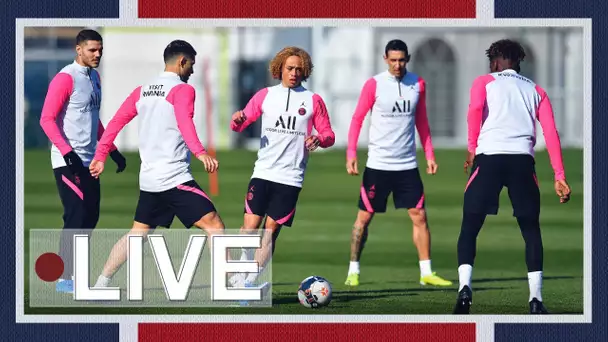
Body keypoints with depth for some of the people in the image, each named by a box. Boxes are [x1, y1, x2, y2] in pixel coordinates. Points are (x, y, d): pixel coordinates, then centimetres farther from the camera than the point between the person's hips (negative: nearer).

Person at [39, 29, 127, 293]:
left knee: (90, 216, 8)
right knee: (77, 216, -11)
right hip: (68, 162, -8)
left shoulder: (94, 78, 14)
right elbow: (47, 119, -16)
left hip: (89, 160, 8)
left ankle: (74, 273, 14)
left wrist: (112, 151, 21)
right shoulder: (65, 78, -12)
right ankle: (65, 278, -7)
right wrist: (67, 152, -23)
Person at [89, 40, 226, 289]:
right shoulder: (182, 90, -7)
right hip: (175, 177, -7)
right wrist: (200, 153, -37)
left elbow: (116, 122, 13)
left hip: (148, 179, 7)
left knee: (137, 234, 19)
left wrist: (100, 156, 20)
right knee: (213, 224, -7)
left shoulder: (142, 91, 14)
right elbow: (184, 122, -24)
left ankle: (100, 285, 17)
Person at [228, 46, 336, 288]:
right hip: (262, 174, 1)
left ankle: (249, 284, 0)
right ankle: (240, 278, 4)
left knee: (271, 231, -4)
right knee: (250, 225, -10)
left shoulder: (313, 101, 5)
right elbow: (241, 124, 9)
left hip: (291, 178, -1)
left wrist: (319, 139, -16)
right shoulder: (265, 95, 8)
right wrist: (237, 121, -15)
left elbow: (328, 135, 7)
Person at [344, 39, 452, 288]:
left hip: (407, 165, 3)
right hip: (378, 164, -3)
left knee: (419, 216, -2)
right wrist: (351, 153, -9)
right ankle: (353, 271, 12)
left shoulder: (417, 84, 5)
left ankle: (426, 273, 3)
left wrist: (429, 154, 10)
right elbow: (357, 119, -1)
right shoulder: (374, 85, -6)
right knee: (364, 217, 1)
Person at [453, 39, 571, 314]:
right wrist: (559, 176, 8)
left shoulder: (484, 82, 16)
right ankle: (536, 299, 1)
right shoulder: (536, 91, 23)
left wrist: (472, 148, -2)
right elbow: (551, 133, 12)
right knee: (531, 230, 12)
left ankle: (465, 287, -13)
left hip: (489, 157, -2)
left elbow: (475, 109, -7)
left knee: (470, 227, 7)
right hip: (522, 160, 2)